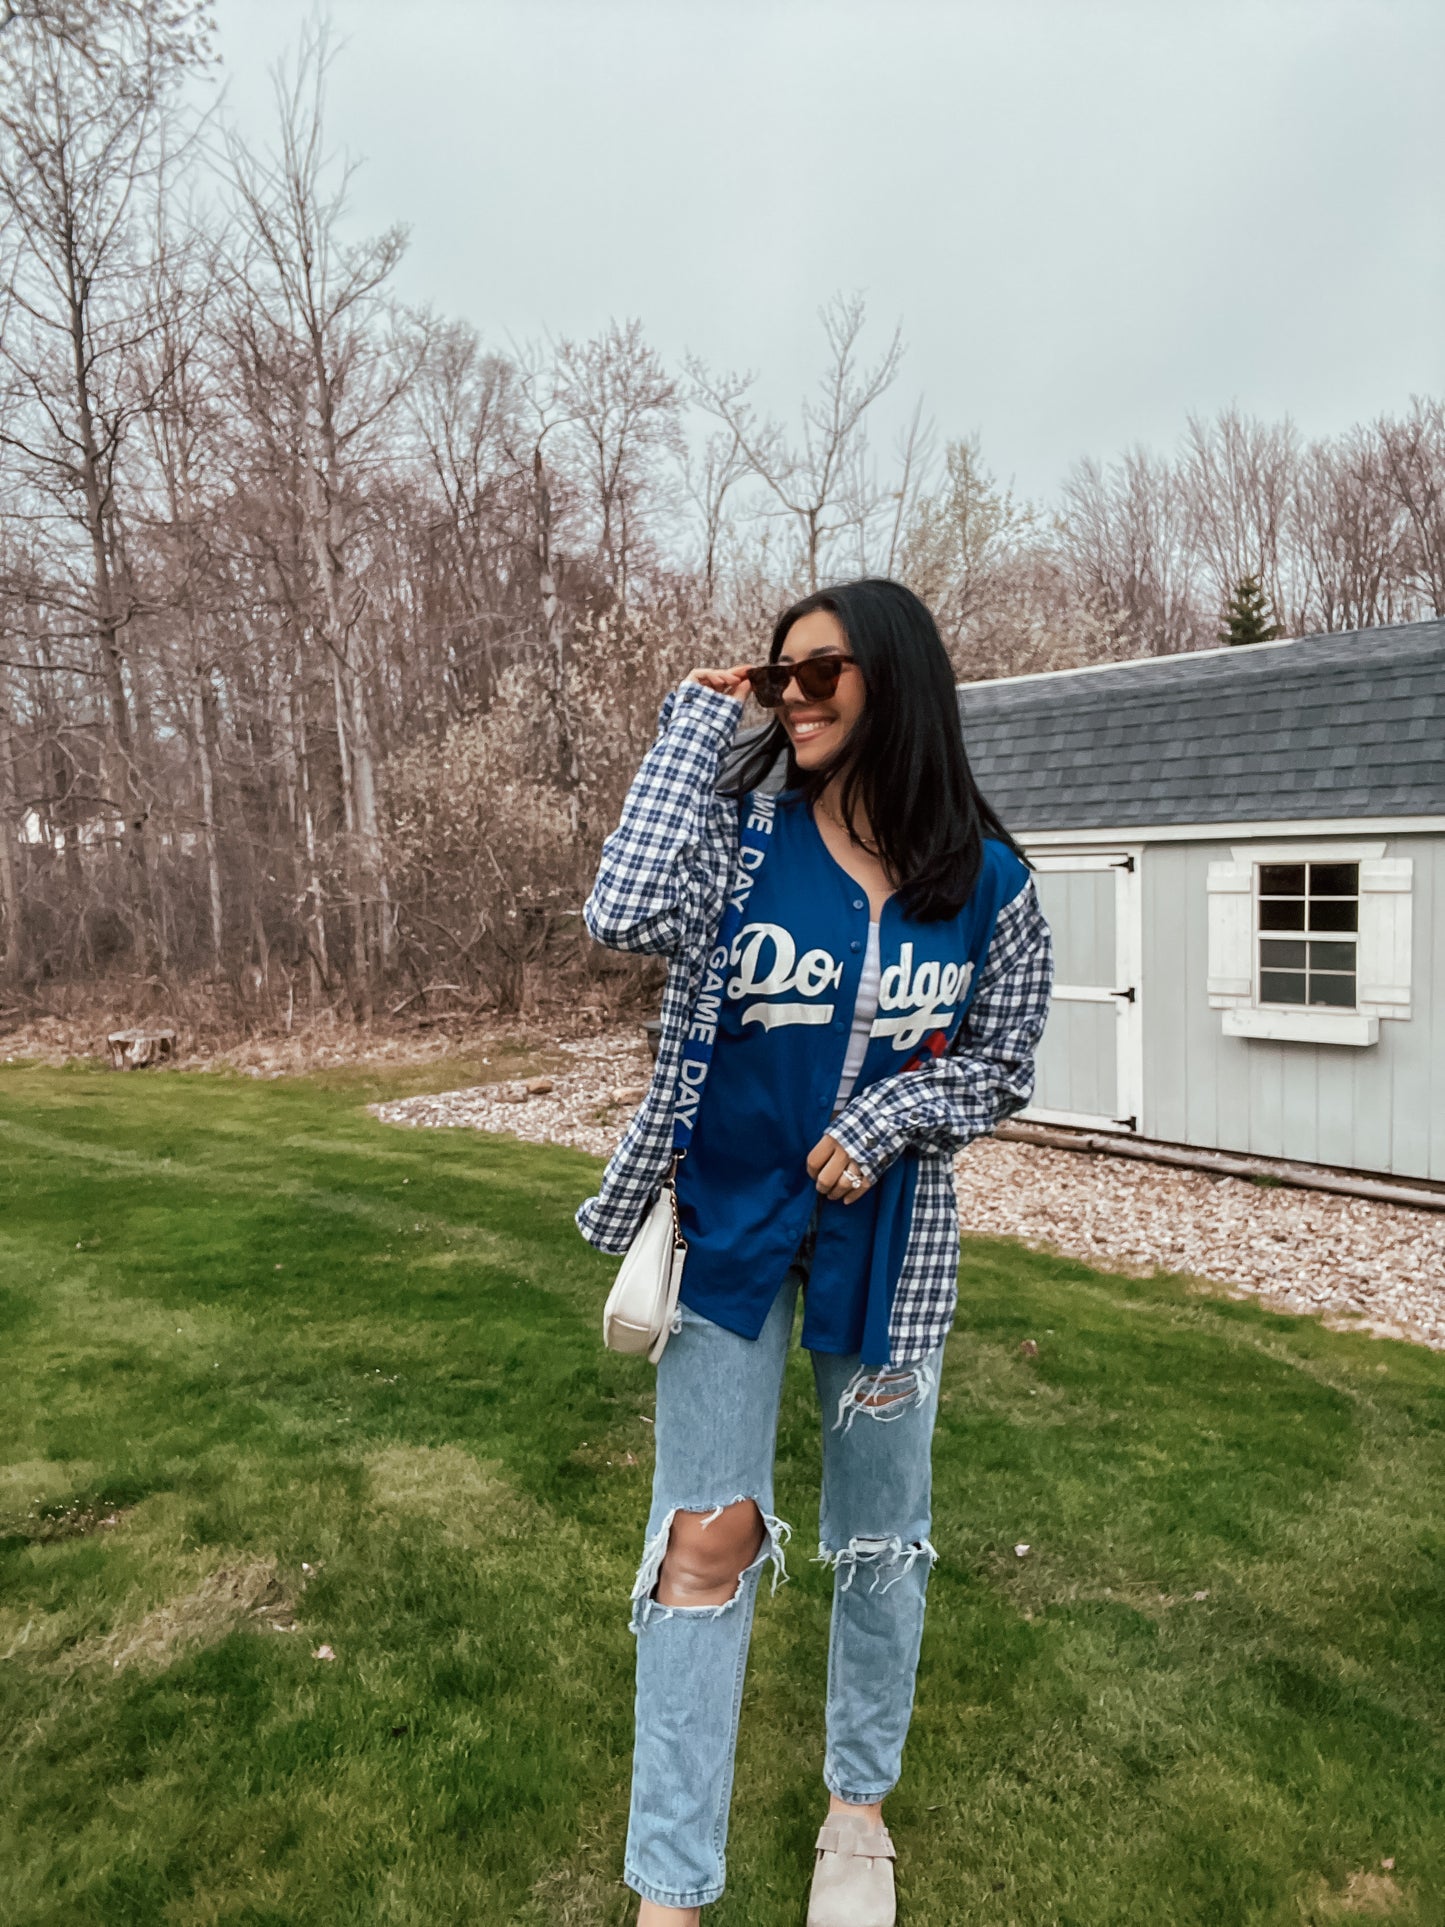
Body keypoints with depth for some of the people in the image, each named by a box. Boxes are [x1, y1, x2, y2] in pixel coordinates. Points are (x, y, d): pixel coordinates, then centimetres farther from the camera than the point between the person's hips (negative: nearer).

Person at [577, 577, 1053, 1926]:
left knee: (879, 1536, 16)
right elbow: (629, 915, -27)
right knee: (705, 1539, 0)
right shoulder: (742, 828, -7)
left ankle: (859, 1801, 42)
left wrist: (887, 1117, -16)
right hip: (731, 1218, -1)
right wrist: (696, 722, -18)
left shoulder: (984, 879, -5)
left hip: (886, 1232, 2)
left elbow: (1001, 1066, 3)